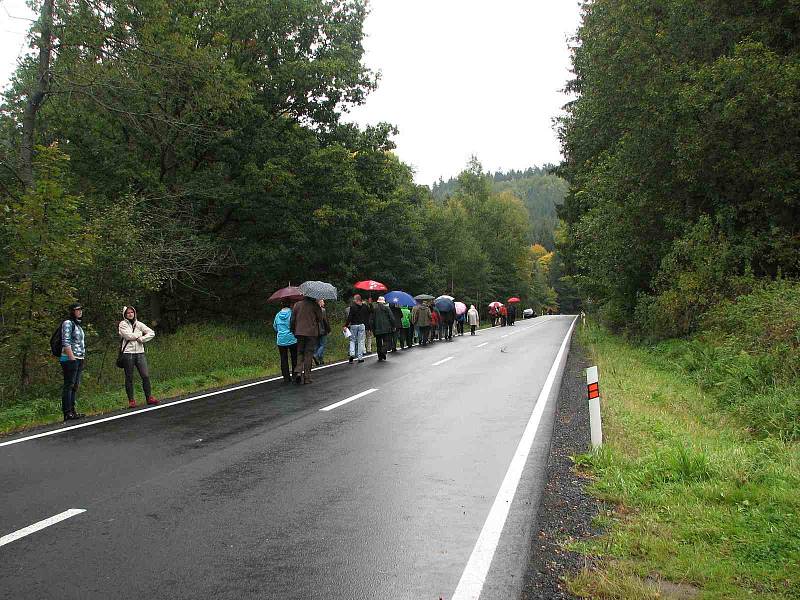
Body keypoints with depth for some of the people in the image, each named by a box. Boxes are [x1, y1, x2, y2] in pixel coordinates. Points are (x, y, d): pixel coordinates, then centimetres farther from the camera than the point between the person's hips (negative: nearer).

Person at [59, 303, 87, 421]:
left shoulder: (78, 324, 19)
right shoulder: (68, 323, -7)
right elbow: (66, 342, -15)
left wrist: (83, 358, 16)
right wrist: (72, 358, -19)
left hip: (79, 359, 9)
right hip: (70, 359, -9)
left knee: (75, 386, 10)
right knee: (69, 386, -8)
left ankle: (72, 411, 14)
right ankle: (67, 413, -7)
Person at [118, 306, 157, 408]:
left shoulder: (139, 324, 13)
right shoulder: (122, 324, 3)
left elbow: (152, 333, 7)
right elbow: (128, 335, -13)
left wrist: (142, 339, -6)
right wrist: (139, 335, -1)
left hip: (140, 353, 3)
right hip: (128, 353, -3)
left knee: (146, 375, -2)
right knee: (129, 378, 2)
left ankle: (149, 397, 6)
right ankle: (131, 400, 8)